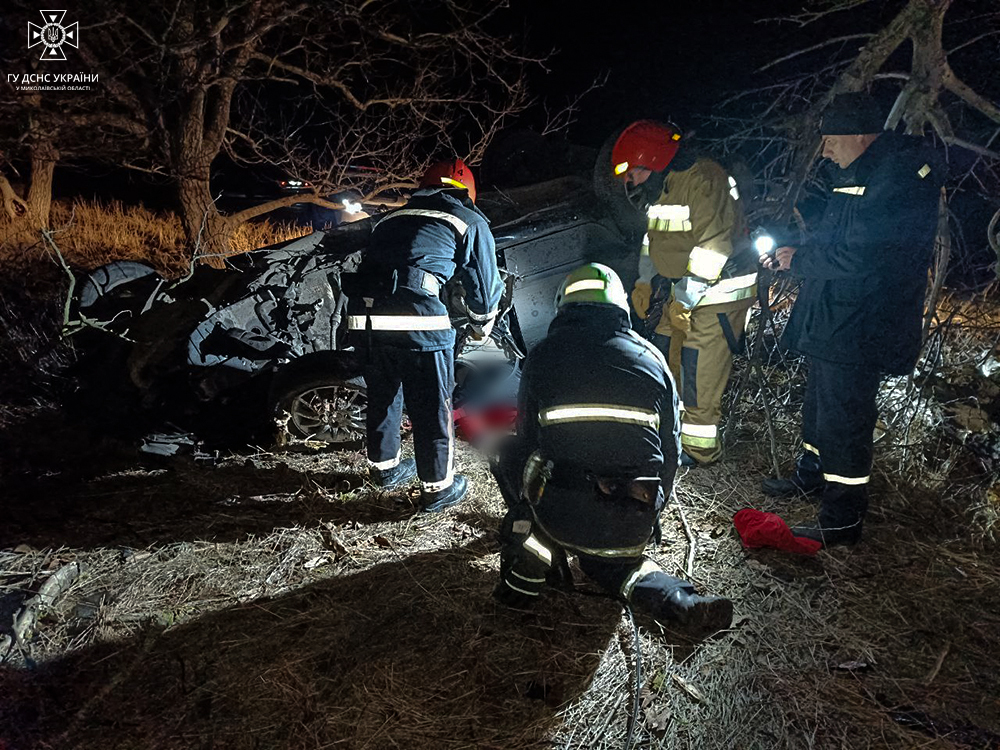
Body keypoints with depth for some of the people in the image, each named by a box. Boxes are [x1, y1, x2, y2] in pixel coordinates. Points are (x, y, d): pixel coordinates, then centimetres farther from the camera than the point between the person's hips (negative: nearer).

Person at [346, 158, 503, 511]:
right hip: (418, 316, -6)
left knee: (383, 394, 24)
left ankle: (385, 467, 44)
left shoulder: (393, 217, 29)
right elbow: (484, 283, 19)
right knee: (432, 404, 10)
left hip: (363, 312, 6)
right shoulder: (469, 221, 15)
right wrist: (480, 327, 37)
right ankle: (438, 487, 24)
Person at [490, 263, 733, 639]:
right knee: (605, 553, 35)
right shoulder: (652, 359, 10)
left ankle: (534, 558, 14)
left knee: (507, 454, 23)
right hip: (633, 526, 2)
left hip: (560, 517, -2)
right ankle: (680, 604, 7)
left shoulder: (542, 355, 5)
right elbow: (670, 450, 15)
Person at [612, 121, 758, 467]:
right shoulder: (661, 184, 8)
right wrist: (644, 281, 9)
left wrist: (685, 301, -24)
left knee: (700, 374, -6)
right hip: (678, 288, 9)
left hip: (717, 291, -9)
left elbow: (713, 248, -26)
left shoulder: (705, 180, -22)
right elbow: (654, 236, 19)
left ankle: (699, 447, 9)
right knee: (666, 358, 13)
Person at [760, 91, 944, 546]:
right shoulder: (859, 173, 13)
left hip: (859, 328, -10)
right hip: (833, 320, 10)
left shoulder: (900, 176, -20)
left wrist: (799, 260, -12)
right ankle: (811, 475, 44)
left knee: (843, 418, -3)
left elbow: (858, 258, -26)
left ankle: (841, 521, 10)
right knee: (820, 403, 23)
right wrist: (790, 256, 7)